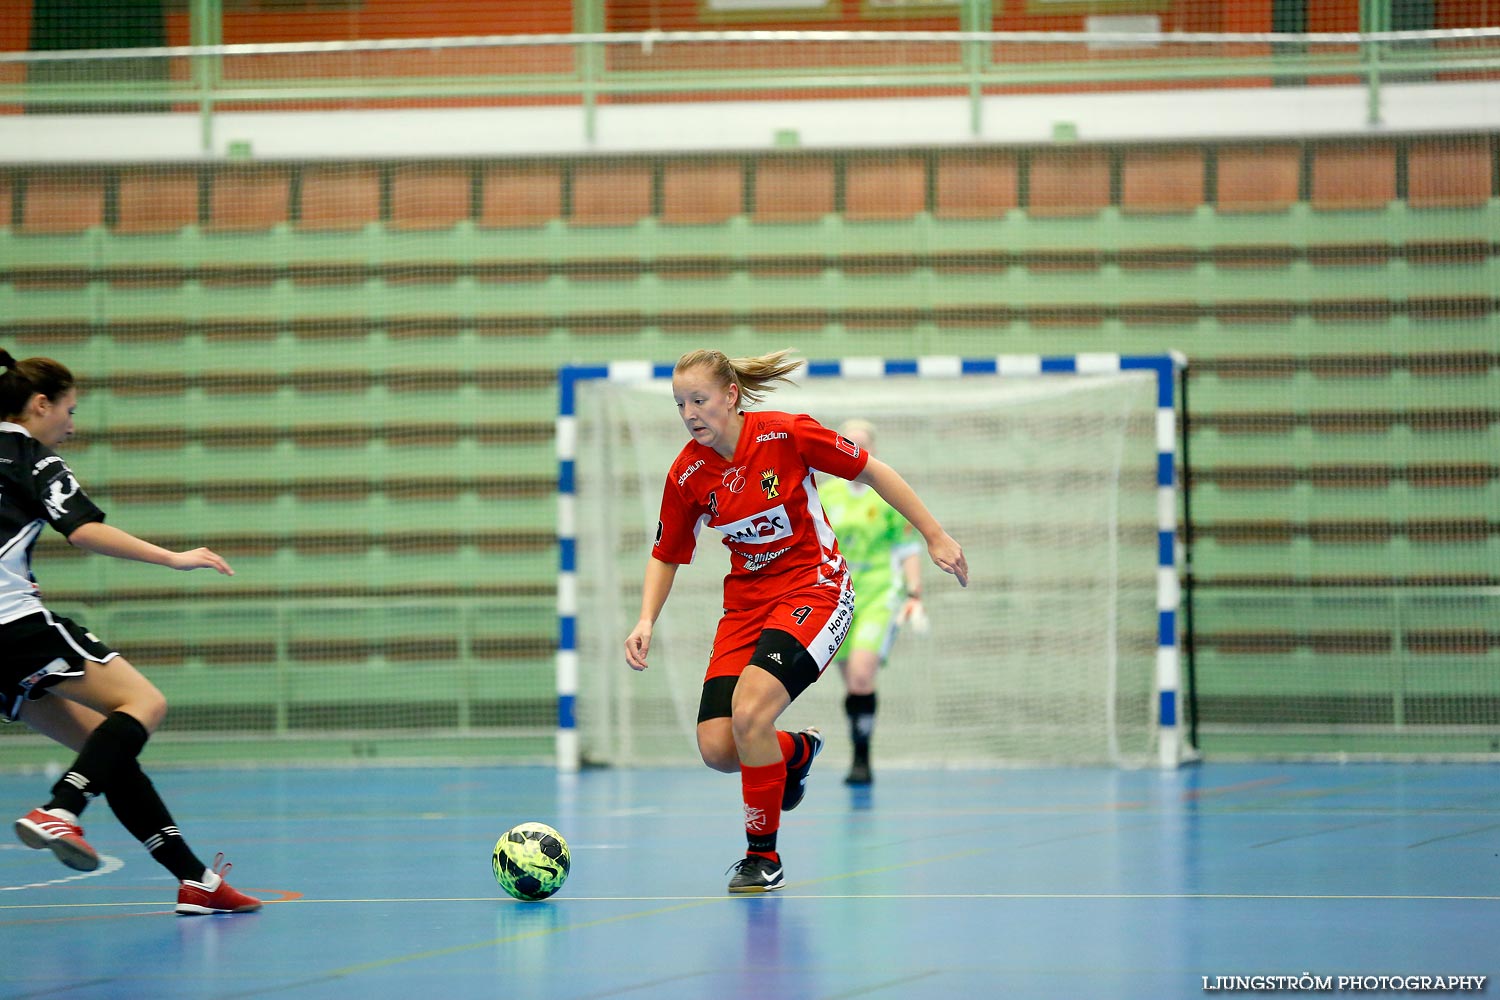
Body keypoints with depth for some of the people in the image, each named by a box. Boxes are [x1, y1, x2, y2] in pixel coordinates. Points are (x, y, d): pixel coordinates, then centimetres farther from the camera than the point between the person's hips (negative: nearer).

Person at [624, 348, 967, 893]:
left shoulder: (787, 435, -16)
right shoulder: (687, 475, -5)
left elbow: (874, 472, -5)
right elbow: (666, 556, 8)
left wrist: (935, 536, -5)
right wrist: (646, 621, -8)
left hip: (814, 588, -5)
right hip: (747, 601, 5)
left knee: (748, 713, -26)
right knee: (716, 747, -10)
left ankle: (763, 856, -7)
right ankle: (796, 751, 27)